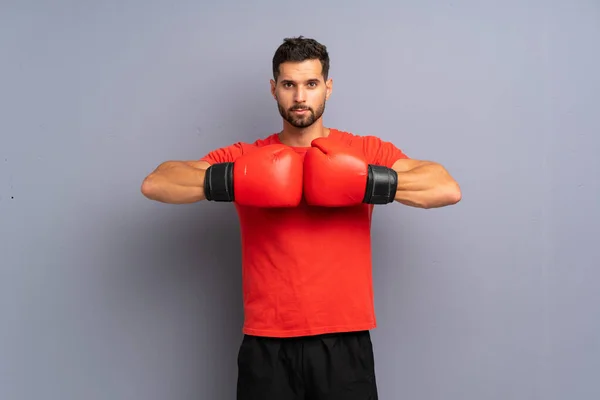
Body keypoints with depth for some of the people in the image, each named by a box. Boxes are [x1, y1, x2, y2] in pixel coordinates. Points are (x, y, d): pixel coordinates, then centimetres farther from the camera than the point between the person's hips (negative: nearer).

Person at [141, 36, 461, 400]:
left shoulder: (367, 152, 3)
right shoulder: (246, 158, 4)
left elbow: (448, 189, -8)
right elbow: (155, 184, -4)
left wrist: (368, 182, -20)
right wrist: (230, 181, -18)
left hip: (344, 341, 0)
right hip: (268, 345, 1)